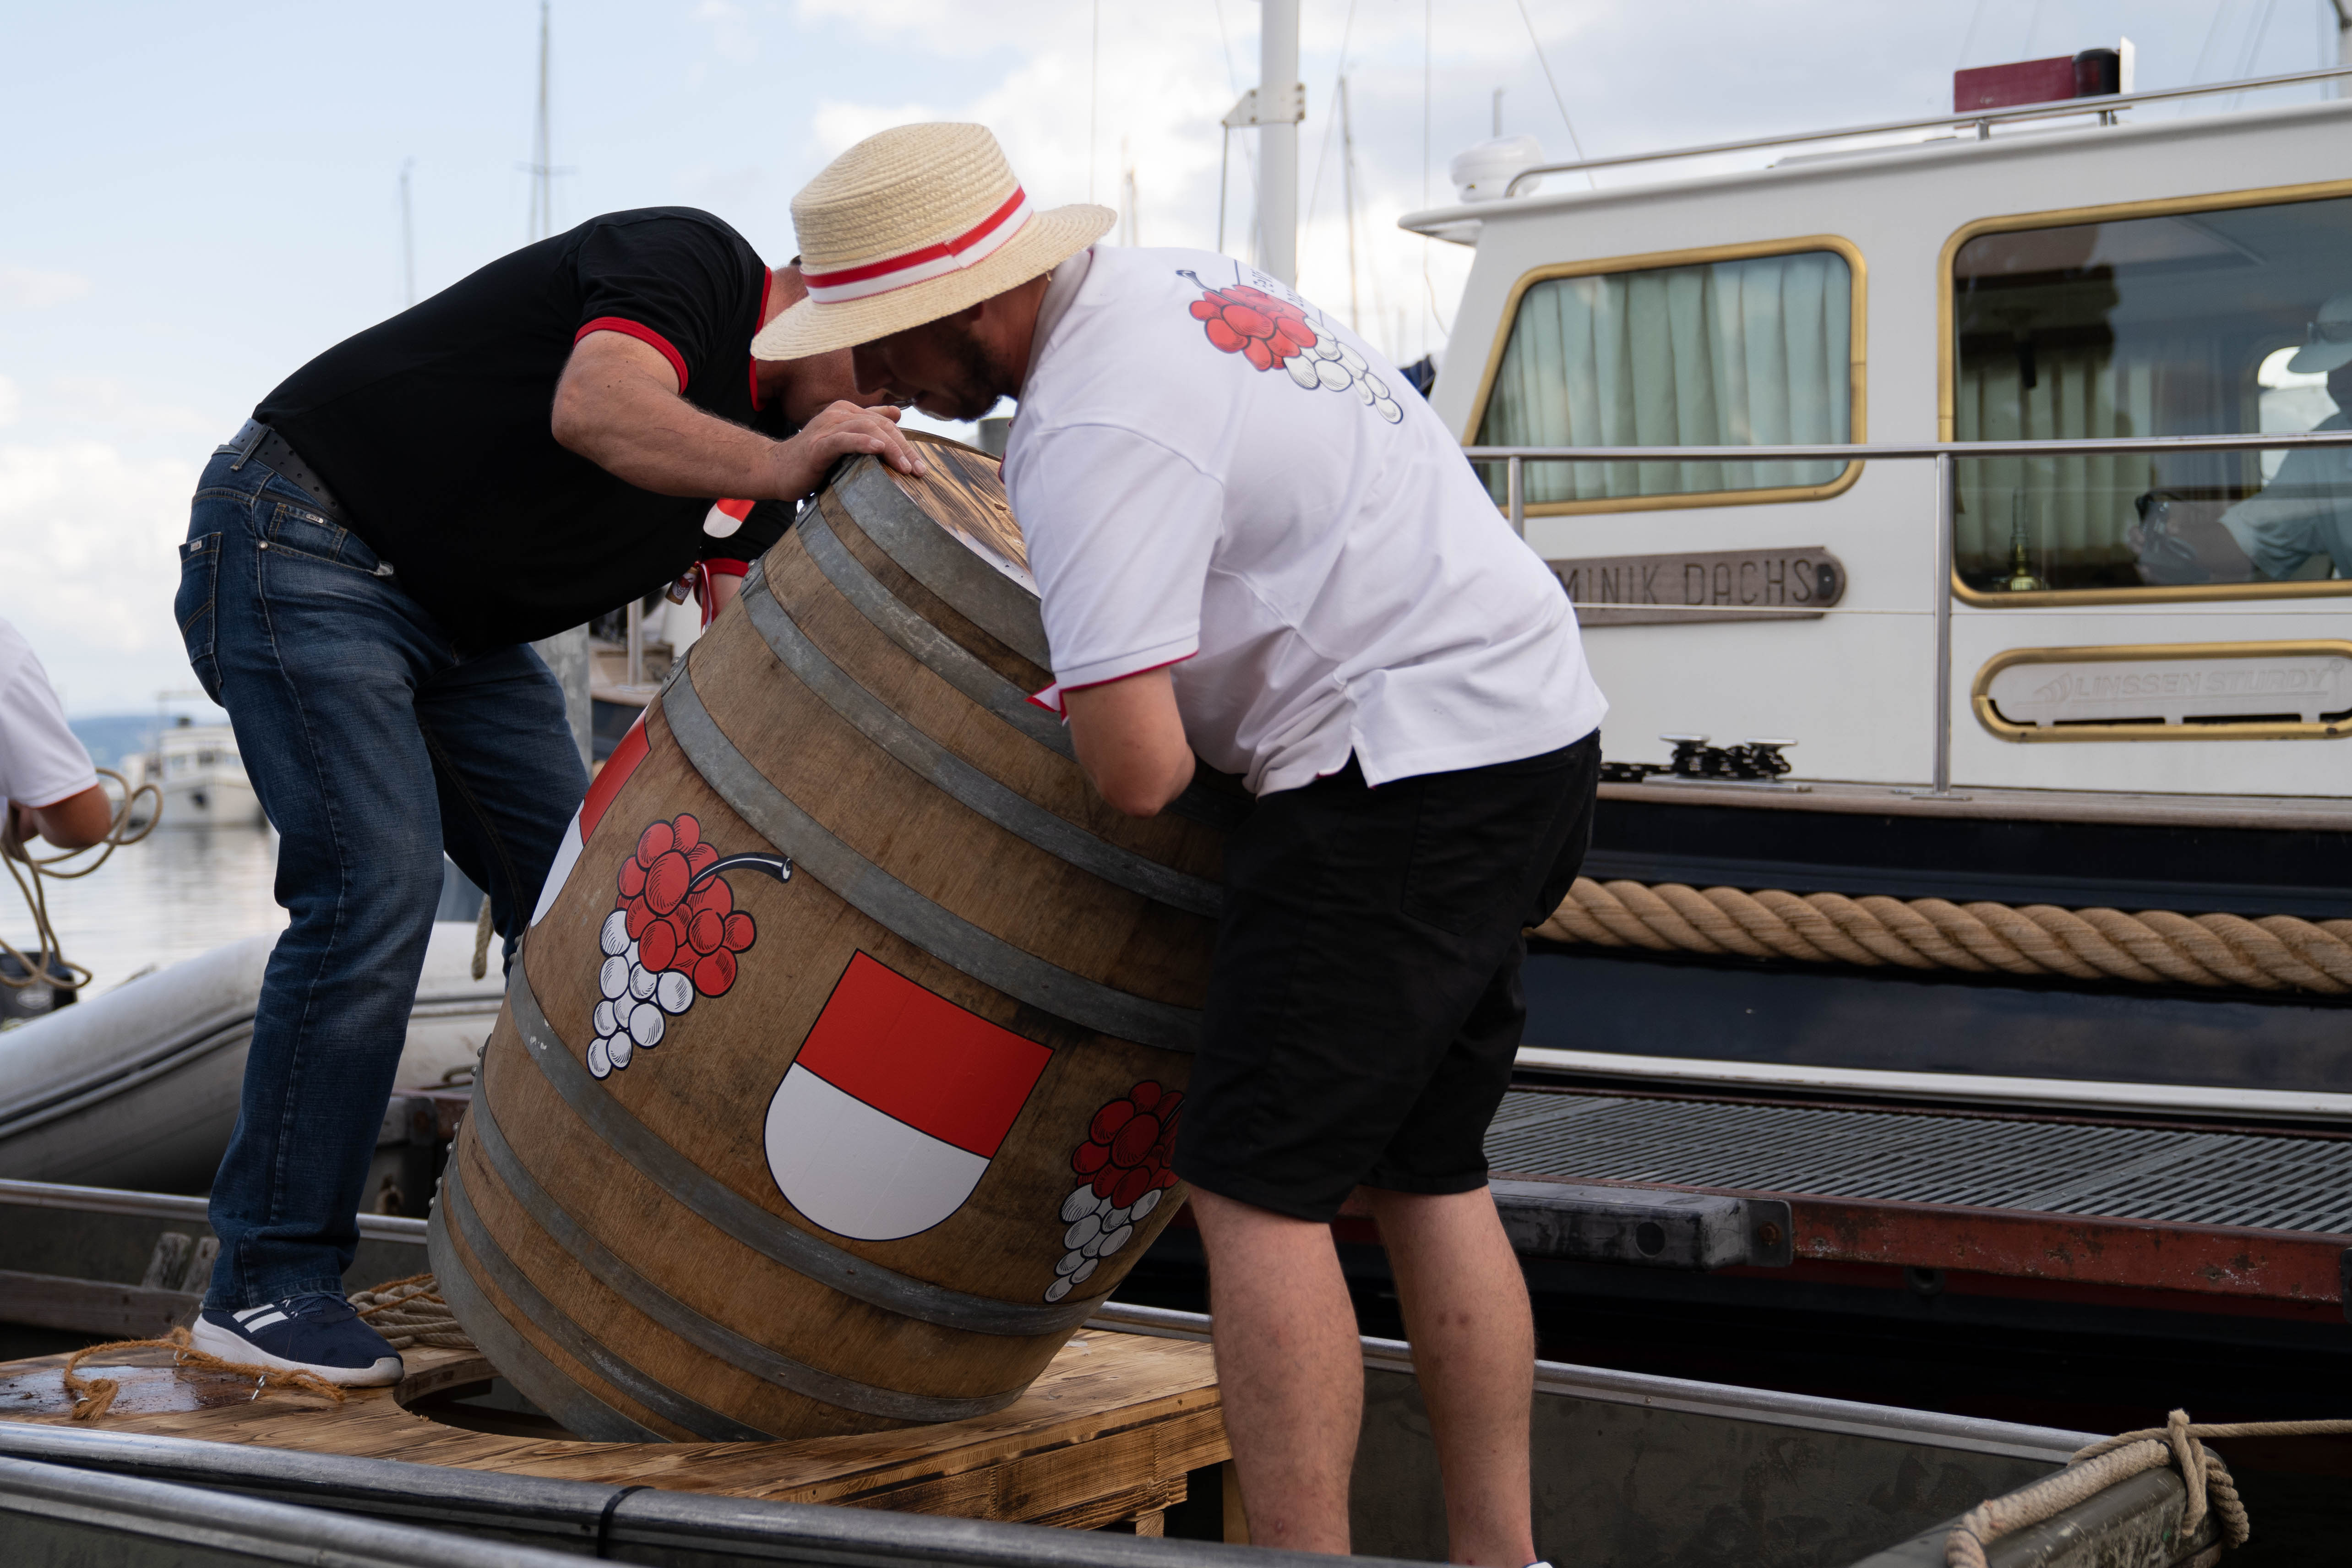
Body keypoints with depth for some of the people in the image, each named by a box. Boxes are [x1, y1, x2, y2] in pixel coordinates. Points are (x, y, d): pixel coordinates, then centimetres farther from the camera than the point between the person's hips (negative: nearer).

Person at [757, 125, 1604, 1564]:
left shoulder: (1095, 427, -18)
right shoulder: (1165, 281, 12)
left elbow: (1139, 771, -23)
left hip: (1406, 768, -10)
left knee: (1258, 1186, -6)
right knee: (1425, 1173, 15)